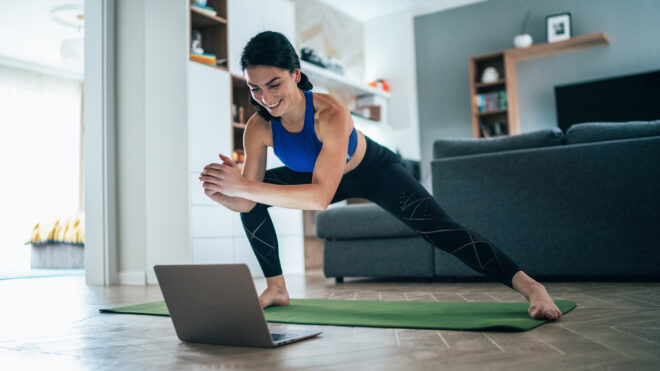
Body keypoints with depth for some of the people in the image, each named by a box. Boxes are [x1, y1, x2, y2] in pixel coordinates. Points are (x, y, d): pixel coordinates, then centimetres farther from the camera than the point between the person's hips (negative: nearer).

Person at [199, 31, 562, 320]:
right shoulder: (258, 129, -24)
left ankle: (531, 287, -17)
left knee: (440, 230, -21)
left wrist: (246, 187, -55)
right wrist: (219, 192, -43)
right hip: (318, 174, 6)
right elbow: (246, 201, -20)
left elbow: (320, 196, -49)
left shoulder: (330, 113, -40)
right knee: (253, 201, -3)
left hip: (374, 171, -5)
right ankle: (275, 289, 11)